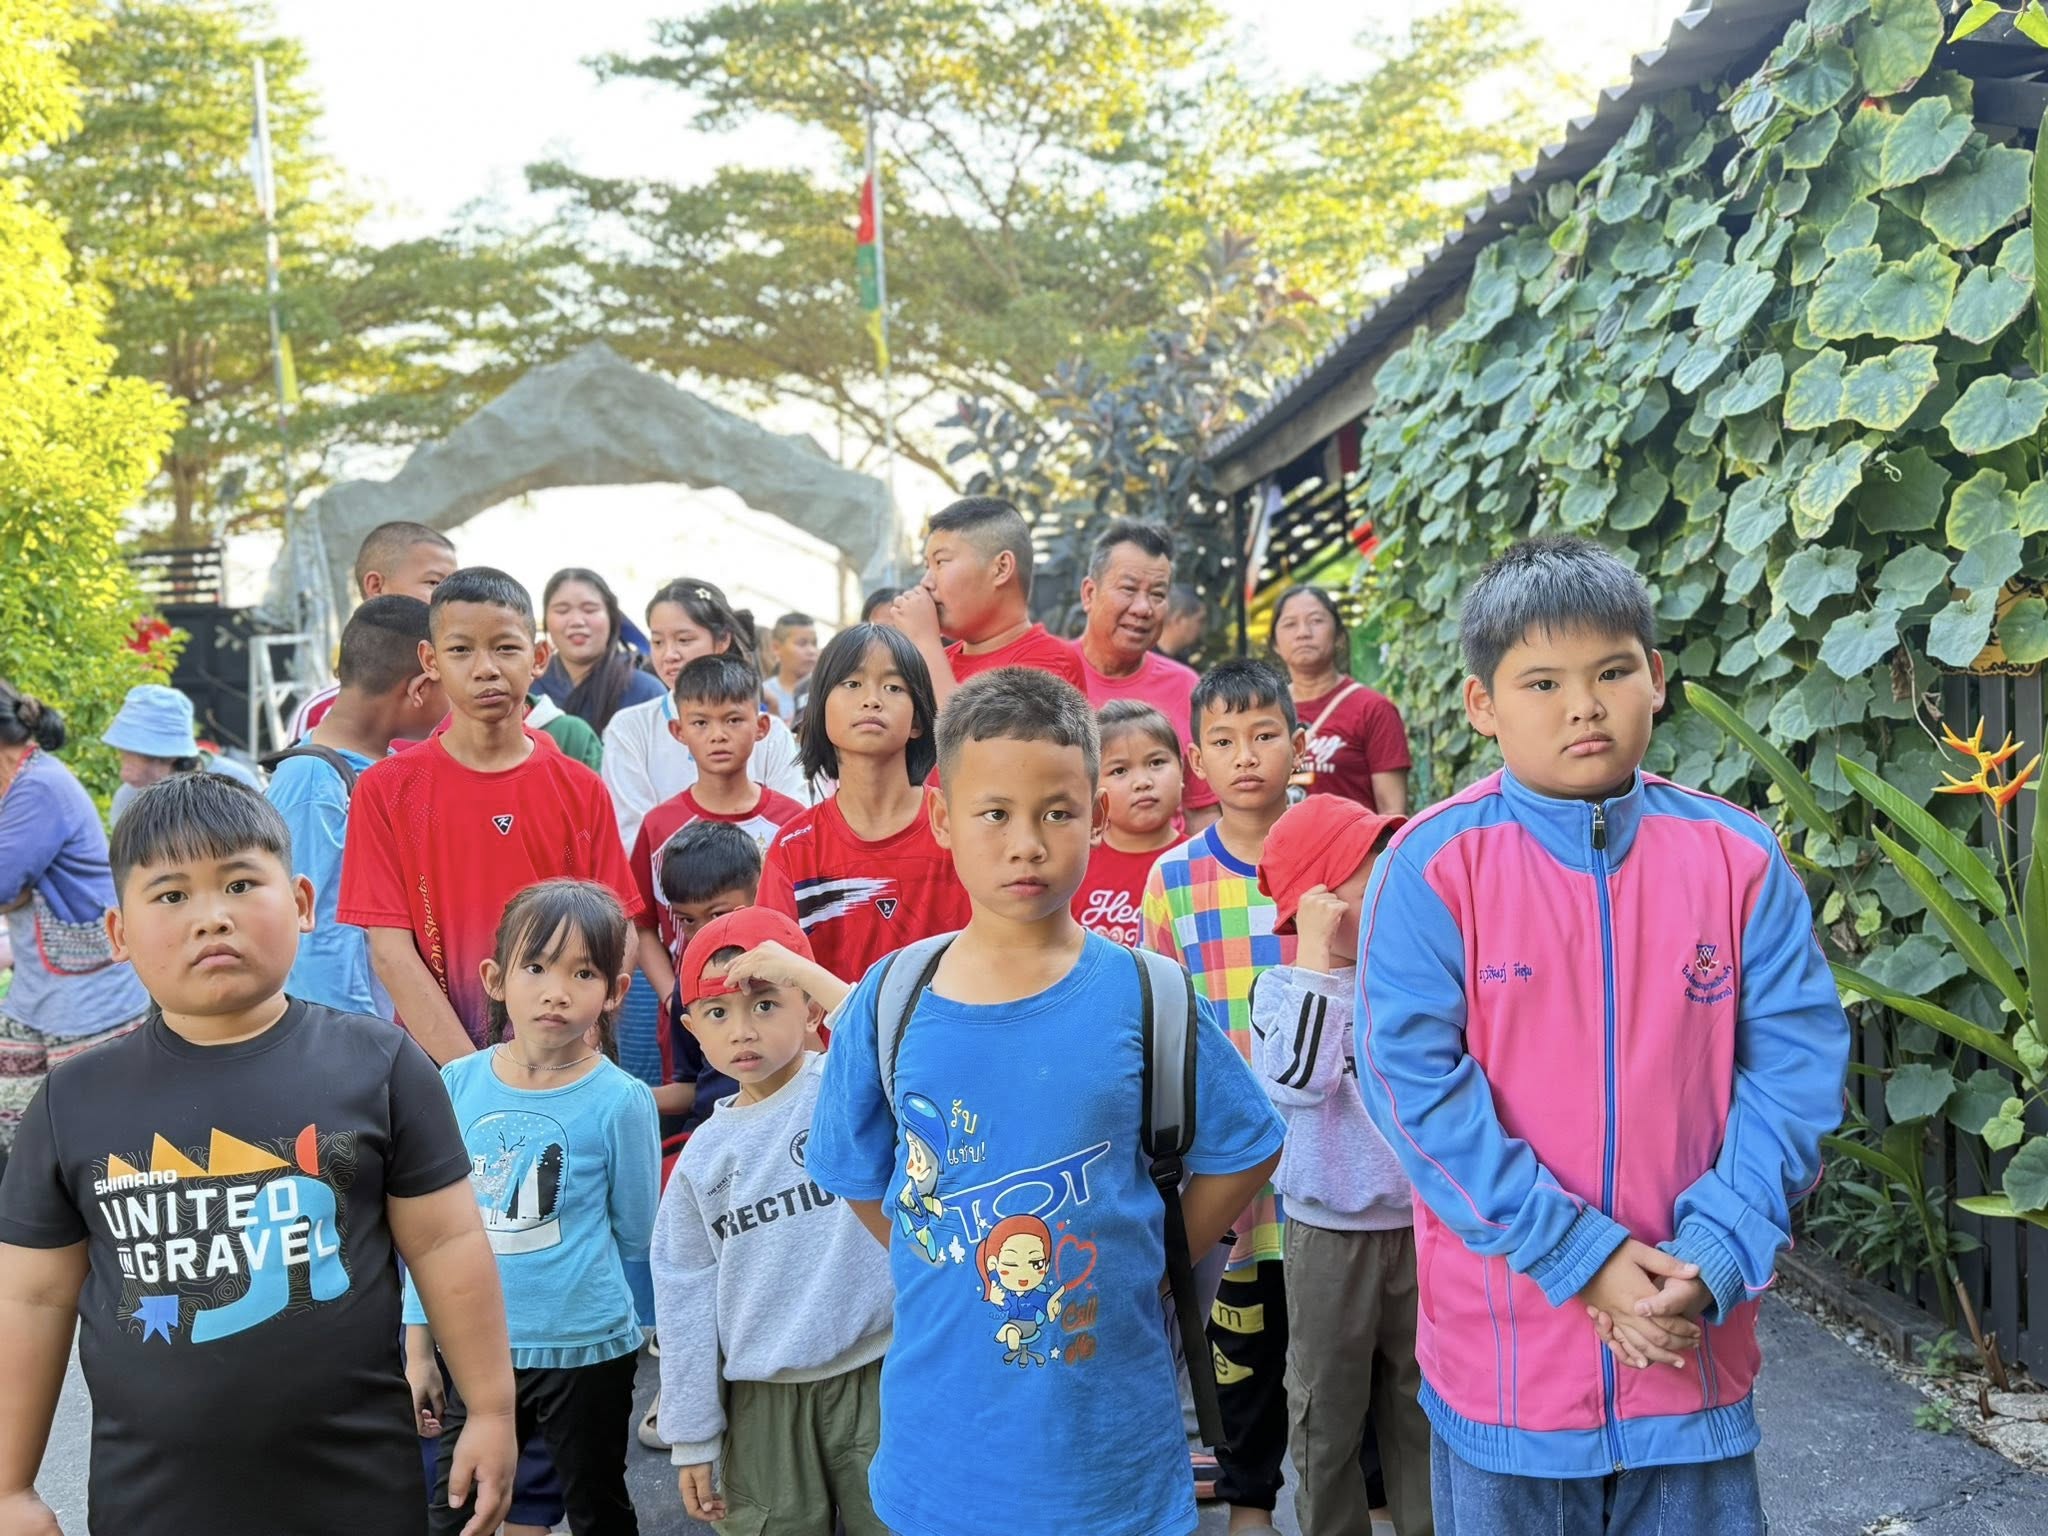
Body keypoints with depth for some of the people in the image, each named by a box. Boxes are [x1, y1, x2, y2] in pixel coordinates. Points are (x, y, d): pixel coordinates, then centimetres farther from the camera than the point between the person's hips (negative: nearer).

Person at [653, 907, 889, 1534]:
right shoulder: (704, 1153, 6)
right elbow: (685, 1293, 9)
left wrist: (809, 973, -30)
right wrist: (692, 1435, 9)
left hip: (875, 1376, -3)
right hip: (764, 1400, 4)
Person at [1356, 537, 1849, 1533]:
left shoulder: (1738, 858, -2)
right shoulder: (1432, 865, -11)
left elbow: (1796, 1065, -4)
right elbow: (1415, 1082, -15)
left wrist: (1712, 1256, -14)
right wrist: (1581, 1255, -17)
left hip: (1695, 1342, 2)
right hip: (1507, 1351, -2)